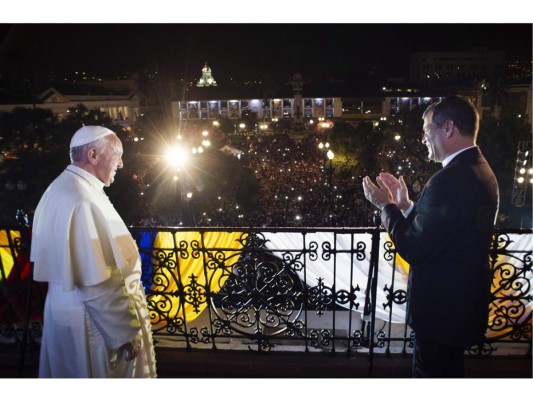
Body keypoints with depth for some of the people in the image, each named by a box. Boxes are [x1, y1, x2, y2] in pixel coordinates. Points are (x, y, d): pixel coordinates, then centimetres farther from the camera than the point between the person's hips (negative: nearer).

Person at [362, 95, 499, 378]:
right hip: (464, 302, 9)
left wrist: (386, 205, -12)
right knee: (449, 372, 27)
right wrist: (405, 205, 3)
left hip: (440, 307, -9)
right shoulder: (480, 170, 5)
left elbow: (413, 249, -25)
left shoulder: (450, 179, -27)